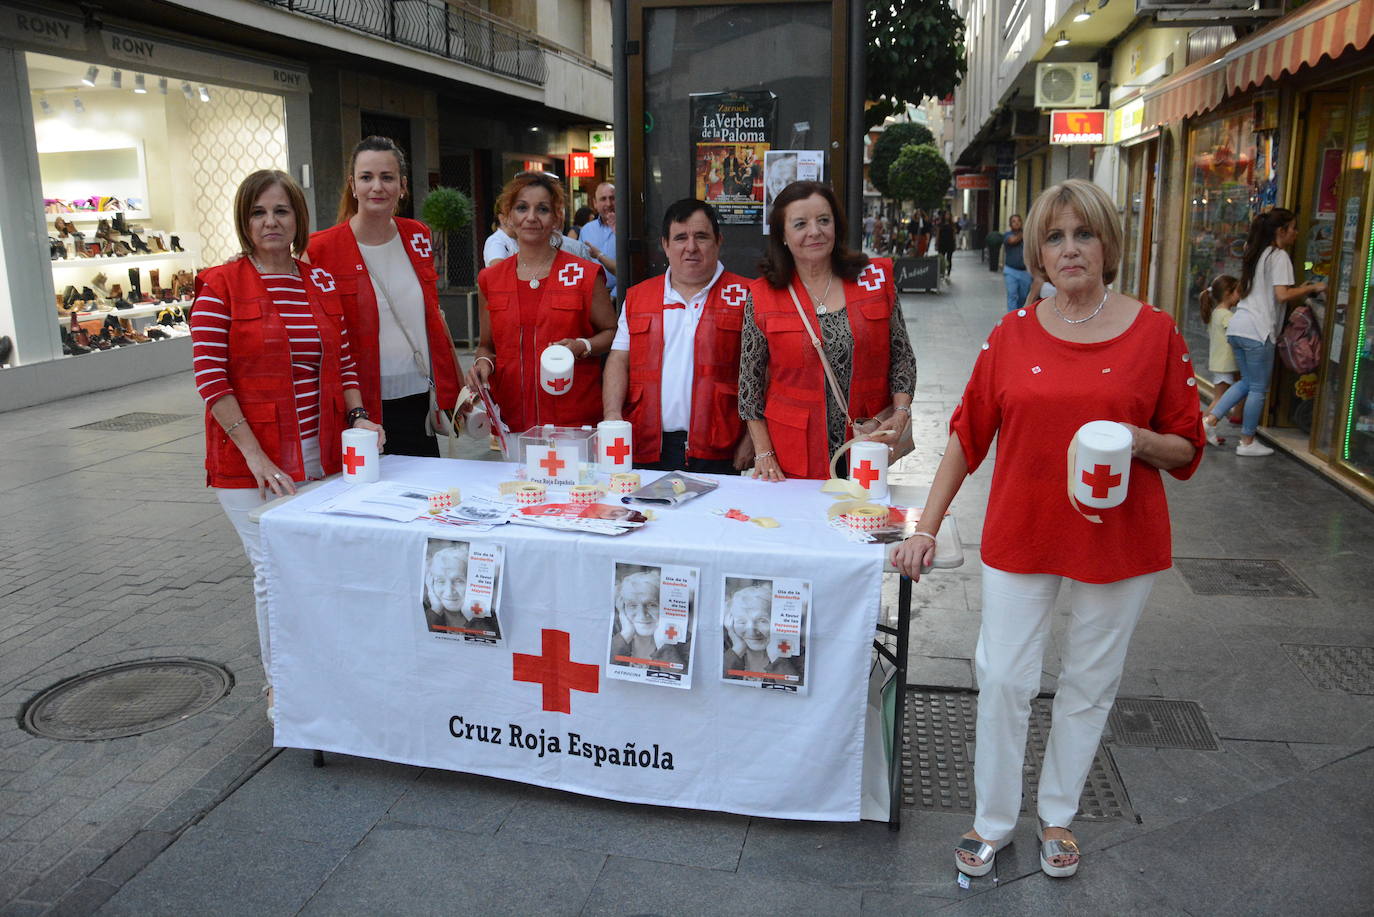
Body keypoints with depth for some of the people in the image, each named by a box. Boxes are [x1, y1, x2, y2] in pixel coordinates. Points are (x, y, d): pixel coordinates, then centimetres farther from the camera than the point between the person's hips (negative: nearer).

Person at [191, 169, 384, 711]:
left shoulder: (322, 283, 9)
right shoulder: (219, 287, -7)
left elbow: (343, 362, 12)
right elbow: (210, 377, -11)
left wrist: (356, 417, -5)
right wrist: (256, 456, -16)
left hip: (321, 453, 5)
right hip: (253, 461, -4)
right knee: (276, 572, -1)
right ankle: (280, 688, 20)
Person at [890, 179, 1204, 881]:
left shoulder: (1155, 333, -4)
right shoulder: (1013, 335, -1)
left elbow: (1186, 448, 2)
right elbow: (967, 435, 3)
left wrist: (1139, 442, -21)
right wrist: (926, 529, 1)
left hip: (1117, 540, 0)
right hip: (1021, 534, 1)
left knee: (1090, 683, 13)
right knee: (1003, 679, 4)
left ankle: (1058, 816, 36)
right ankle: (993, 821, 25)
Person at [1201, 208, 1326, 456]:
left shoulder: (1255, 253, 18)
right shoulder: (1279, 256, -8)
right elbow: (1282, 295, -18)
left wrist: (1300, 289, 21)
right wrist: (1312, 288, -6)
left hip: (1237, 328, 8)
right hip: (1258, 331, -8)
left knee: (1247, 382, 19)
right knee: (1258, 388, 3)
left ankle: (1210, 419, 9)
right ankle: (1247, 442, 10)